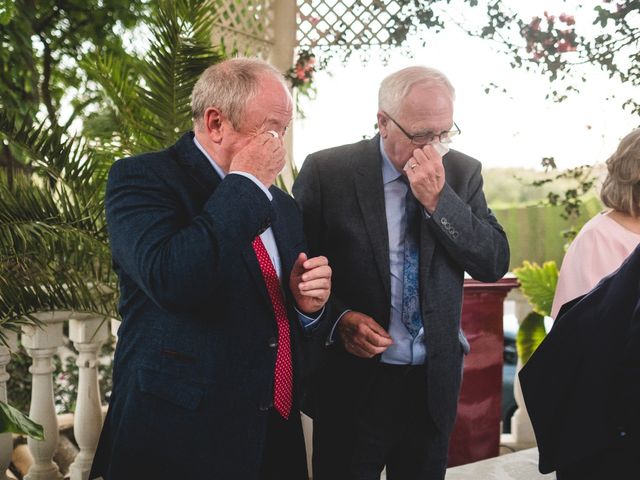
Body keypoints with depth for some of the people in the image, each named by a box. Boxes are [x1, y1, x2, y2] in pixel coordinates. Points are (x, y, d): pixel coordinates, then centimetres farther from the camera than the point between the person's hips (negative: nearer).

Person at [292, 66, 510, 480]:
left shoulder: (463, 173, 1)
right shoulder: (326, 172, -7)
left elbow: (495, 264, -5)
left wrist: (438, 200, -16)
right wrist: (339, 317, -17)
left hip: (434, 383, 3)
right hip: (353, 383, -3)